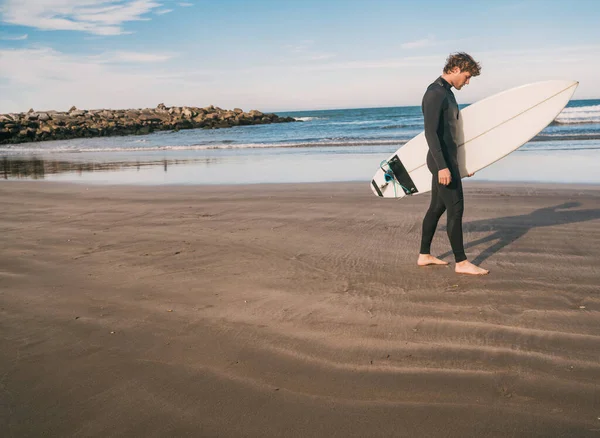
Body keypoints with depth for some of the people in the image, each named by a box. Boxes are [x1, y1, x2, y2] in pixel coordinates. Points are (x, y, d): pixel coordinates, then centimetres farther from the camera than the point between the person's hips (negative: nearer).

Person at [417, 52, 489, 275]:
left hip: (447, 160, 10)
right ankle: (461, 262, 1)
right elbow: (430, 132, -22)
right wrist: (442, 166, -27)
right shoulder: (435, 93, -15)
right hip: (442, 161, -10)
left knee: (437, 207, 13)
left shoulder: (447, 92, 17)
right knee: (455, 208, -7)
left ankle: (424, 255, 22)